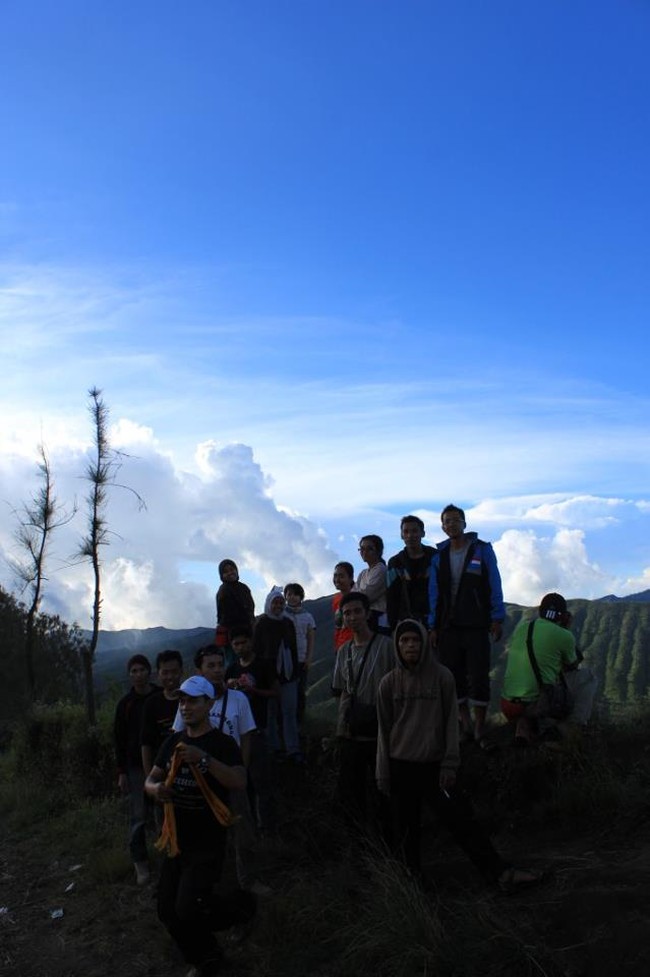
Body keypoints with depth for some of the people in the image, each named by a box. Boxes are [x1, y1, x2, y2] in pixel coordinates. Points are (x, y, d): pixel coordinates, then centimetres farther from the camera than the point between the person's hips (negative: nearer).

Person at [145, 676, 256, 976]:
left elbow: (240, 782, -27)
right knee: (168, 912, 10)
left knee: (188, 911, -14)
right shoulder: (172, 742, 6)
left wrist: (203, 759, -38)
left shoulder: (222, 743, -13)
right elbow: (150, 780, 10)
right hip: (176, 841, 6)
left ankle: (241, 905, 16)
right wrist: (156, 789, -15)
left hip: (207, 844, -6)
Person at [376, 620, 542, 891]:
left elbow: (451, 723, 0)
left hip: (434, 766, -1)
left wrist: (450, 764, -5)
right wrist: (383, 774, 5)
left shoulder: (442, 677, -2)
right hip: (400, 767, 1)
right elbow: (384, 729, 6)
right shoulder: (389, 683, 2)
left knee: (461, 819, -8)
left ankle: (500, 873, -6)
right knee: (406, 830, 7)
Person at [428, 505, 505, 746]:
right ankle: (466, 726, 17)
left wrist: (497, 619, -6)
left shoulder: (482, 550, 1)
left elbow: (494, 586, 0)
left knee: (478, 678, -3)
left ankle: (480, 730, 6)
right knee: (454, 678, 5)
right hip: (448, 627, 3)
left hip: (477, 626, -3)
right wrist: (433, 627, 6)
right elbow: (434, 593, 10)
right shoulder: (438, 556, 9)